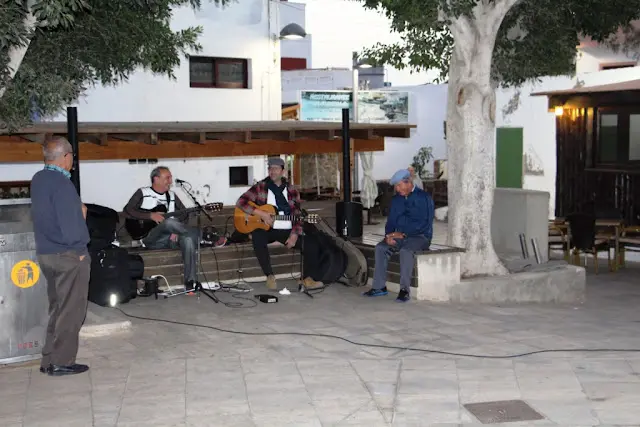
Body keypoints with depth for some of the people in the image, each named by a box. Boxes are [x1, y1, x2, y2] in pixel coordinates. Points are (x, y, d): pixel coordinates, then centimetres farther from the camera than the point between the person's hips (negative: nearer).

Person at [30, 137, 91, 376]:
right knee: (71, 311, 3)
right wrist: (82, 214, -6)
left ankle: (49, 360, 23)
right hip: (69, 255, -8)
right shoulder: (62, 184, -21)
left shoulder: (38, 179, 6)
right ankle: (61, 362, 10)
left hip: (45, 253, 9)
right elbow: (72, 229, -25)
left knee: (57, 309, 18)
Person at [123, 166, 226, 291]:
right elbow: (127, 210, -5)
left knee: (189, 238, -30)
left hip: (170, 238, 4)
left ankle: (190, 282, -34)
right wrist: (151, 215, -16)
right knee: (169, 222, -35)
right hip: (150, 238, -4)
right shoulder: (143, 193, 6)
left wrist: (176, 229, -6)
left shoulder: (171, 195, 19)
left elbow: (184, 213, 13)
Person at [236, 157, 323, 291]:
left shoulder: (292, 192, 8)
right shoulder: (260, 187, 0)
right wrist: (260, 213, -18)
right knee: (258, 237, -38)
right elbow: (241, 202, -7)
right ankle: (270, 276, -23)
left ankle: (306, 278, 8)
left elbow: (297, 217, 8)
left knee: (311, 247, -15)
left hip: (287, 230, 3)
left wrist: (294, 234, -9)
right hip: (266, 229, -2)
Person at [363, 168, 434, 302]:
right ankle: (379, 286, -16)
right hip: (401, 236, 6)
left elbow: (425, 224, -15)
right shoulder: (396, 199, 13)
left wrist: (403, 234, -16)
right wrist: (388, 235, -6)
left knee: (406, 250, -36)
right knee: (380, 247, -19)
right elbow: (391, 221, 15)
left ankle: (405, 289, -30)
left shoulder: (423, 198, -7)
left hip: (420, 236, -6)